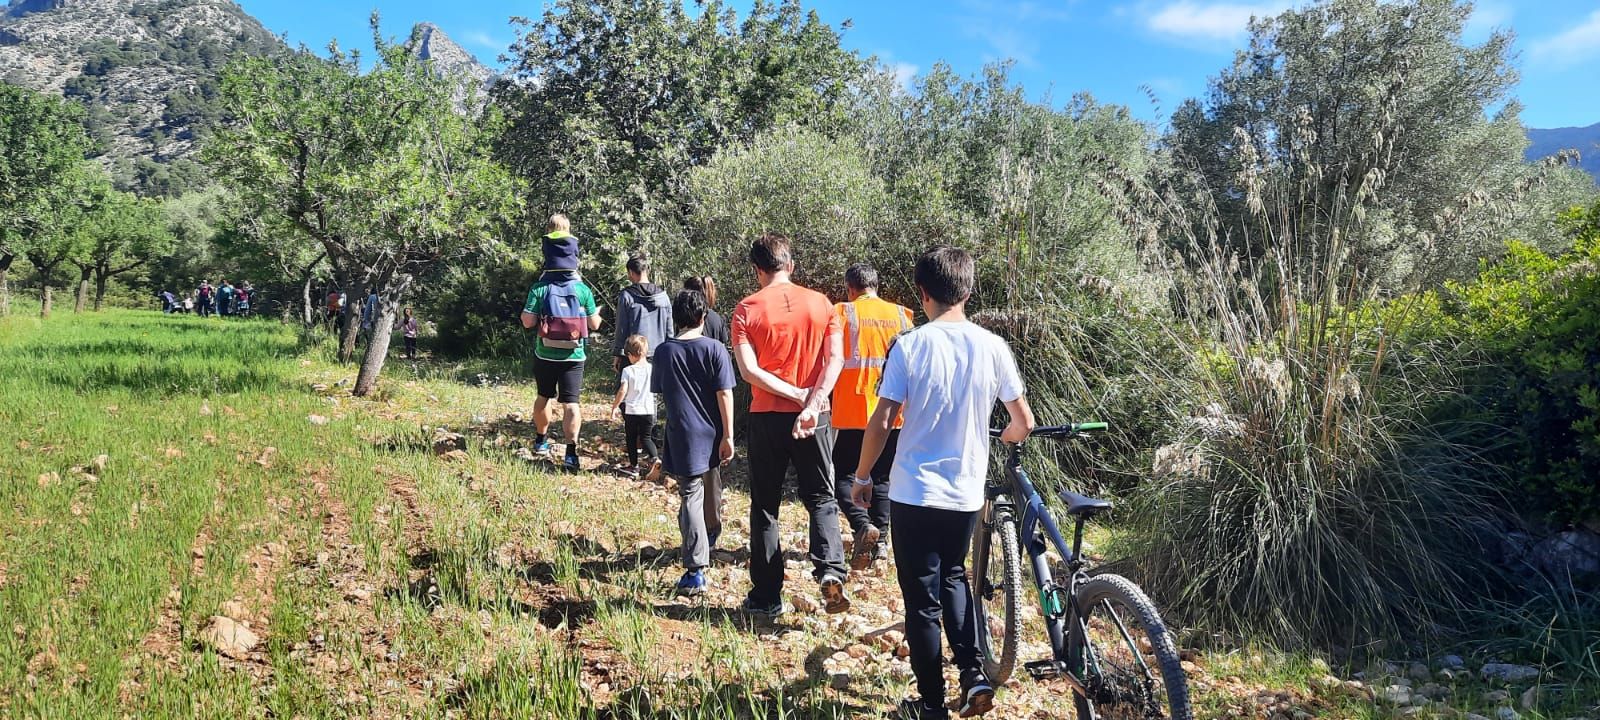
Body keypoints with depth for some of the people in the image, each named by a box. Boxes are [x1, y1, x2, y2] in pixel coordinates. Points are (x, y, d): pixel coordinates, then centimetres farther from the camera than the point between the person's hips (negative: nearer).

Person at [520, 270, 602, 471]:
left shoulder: (539, 288, -7)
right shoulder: (583, 290, -4)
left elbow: (528, 322, -11)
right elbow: (594, 324, 0)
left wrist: (525, 310, 10)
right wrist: (597, 314, 22)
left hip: (545, 355, 1)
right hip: (573, 357, -1)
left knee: (544, 397, 21)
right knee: (570, 403, -2)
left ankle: (541, 440, 38)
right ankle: (571, 452, -14)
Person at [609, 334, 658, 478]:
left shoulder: (628, 370, -10)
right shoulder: (652, 369, -3)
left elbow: (623, 390, -14)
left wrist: (615, 406, -4)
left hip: (631, 410, -2)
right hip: (648, 411, 2)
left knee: (631, 439, 11)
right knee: (646, 437, 15)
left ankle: (633, 466, 15)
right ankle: (654, 458, -6)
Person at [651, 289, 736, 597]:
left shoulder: (664, 352, -2)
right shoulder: (715, 349, -7)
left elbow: (658, 389, 12)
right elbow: (725, 394, -10)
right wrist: (728, 435, -7)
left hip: (682, 440, -1)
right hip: (712, 436, 1)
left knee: (690, 499, -4)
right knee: (712, 493, 23)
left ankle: (696, 570, -12)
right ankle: (711, 539, 47)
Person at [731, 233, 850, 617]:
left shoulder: (747, 309, -4)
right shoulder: (820, 303, 2)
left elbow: (749, 370, -14)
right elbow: (835, 360, -8)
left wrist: (797, 395, -12)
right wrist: (812, 403, -15)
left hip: (767, 417, -1)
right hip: (814, 418, 2)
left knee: (765, 506, 10)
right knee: (821, 498, 14)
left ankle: (766, 596, 15)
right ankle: (831, 571, -9)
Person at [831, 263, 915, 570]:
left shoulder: (842, 312, -4)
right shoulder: (901, 314, 6)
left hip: (852, 413, -4)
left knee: (843, 475, 7)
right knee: (882, 478, 14)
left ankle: (862, 525, -14)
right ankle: (879, 539, 13)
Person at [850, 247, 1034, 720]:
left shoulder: (910, 346, -12)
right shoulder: (992, 347, -4)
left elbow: (881, 422, -13)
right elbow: (1024, 423, 2)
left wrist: (862, 477, 2)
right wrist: (1004, 437, 26)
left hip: (914, 494, -3)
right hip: (967, 495, 4)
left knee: (922, 600, 8)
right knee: (952, 576, 27)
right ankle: (973, 672, 15)